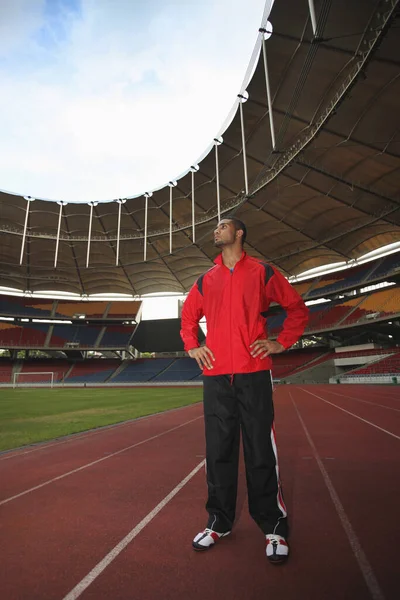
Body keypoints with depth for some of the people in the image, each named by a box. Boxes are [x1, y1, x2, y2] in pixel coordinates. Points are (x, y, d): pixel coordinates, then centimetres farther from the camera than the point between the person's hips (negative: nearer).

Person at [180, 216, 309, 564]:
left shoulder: (263, 272, 6)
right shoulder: (206, 280, 15)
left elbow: (298, 308, 10)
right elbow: (188, 317, 26)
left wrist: (281, 343, 0)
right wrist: (192, 347, 11)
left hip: (254, 373, -3)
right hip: (216, 375, 4)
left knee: (261, 453, 2)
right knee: (219, 451, 11)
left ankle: (274, 527, 22)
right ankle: (219, 522, 27)